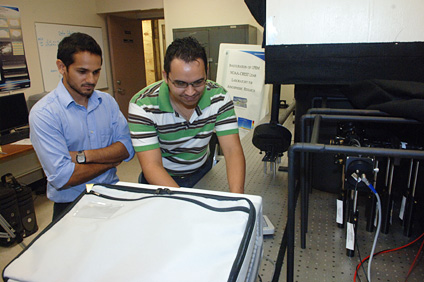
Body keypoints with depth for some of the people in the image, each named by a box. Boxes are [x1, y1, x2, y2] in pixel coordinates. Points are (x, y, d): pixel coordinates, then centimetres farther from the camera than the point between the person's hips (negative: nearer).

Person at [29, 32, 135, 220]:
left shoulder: (107, 101, 7)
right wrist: (111, 161, -5)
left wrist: (82, 156, -14)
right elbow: (61, 178, -18)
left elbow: (127, 148, -1)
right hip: (70, 205, -4)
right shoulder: (44, 113, -11)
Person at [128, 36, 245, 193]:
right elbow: (151, 165, -25)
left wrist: (236, 197, -35)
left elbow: (232, 150, -17)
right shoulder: (142, 105, -21)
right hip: (161, 179, -1)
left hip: (202, 173, 2)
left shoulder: (218, 97, -13)